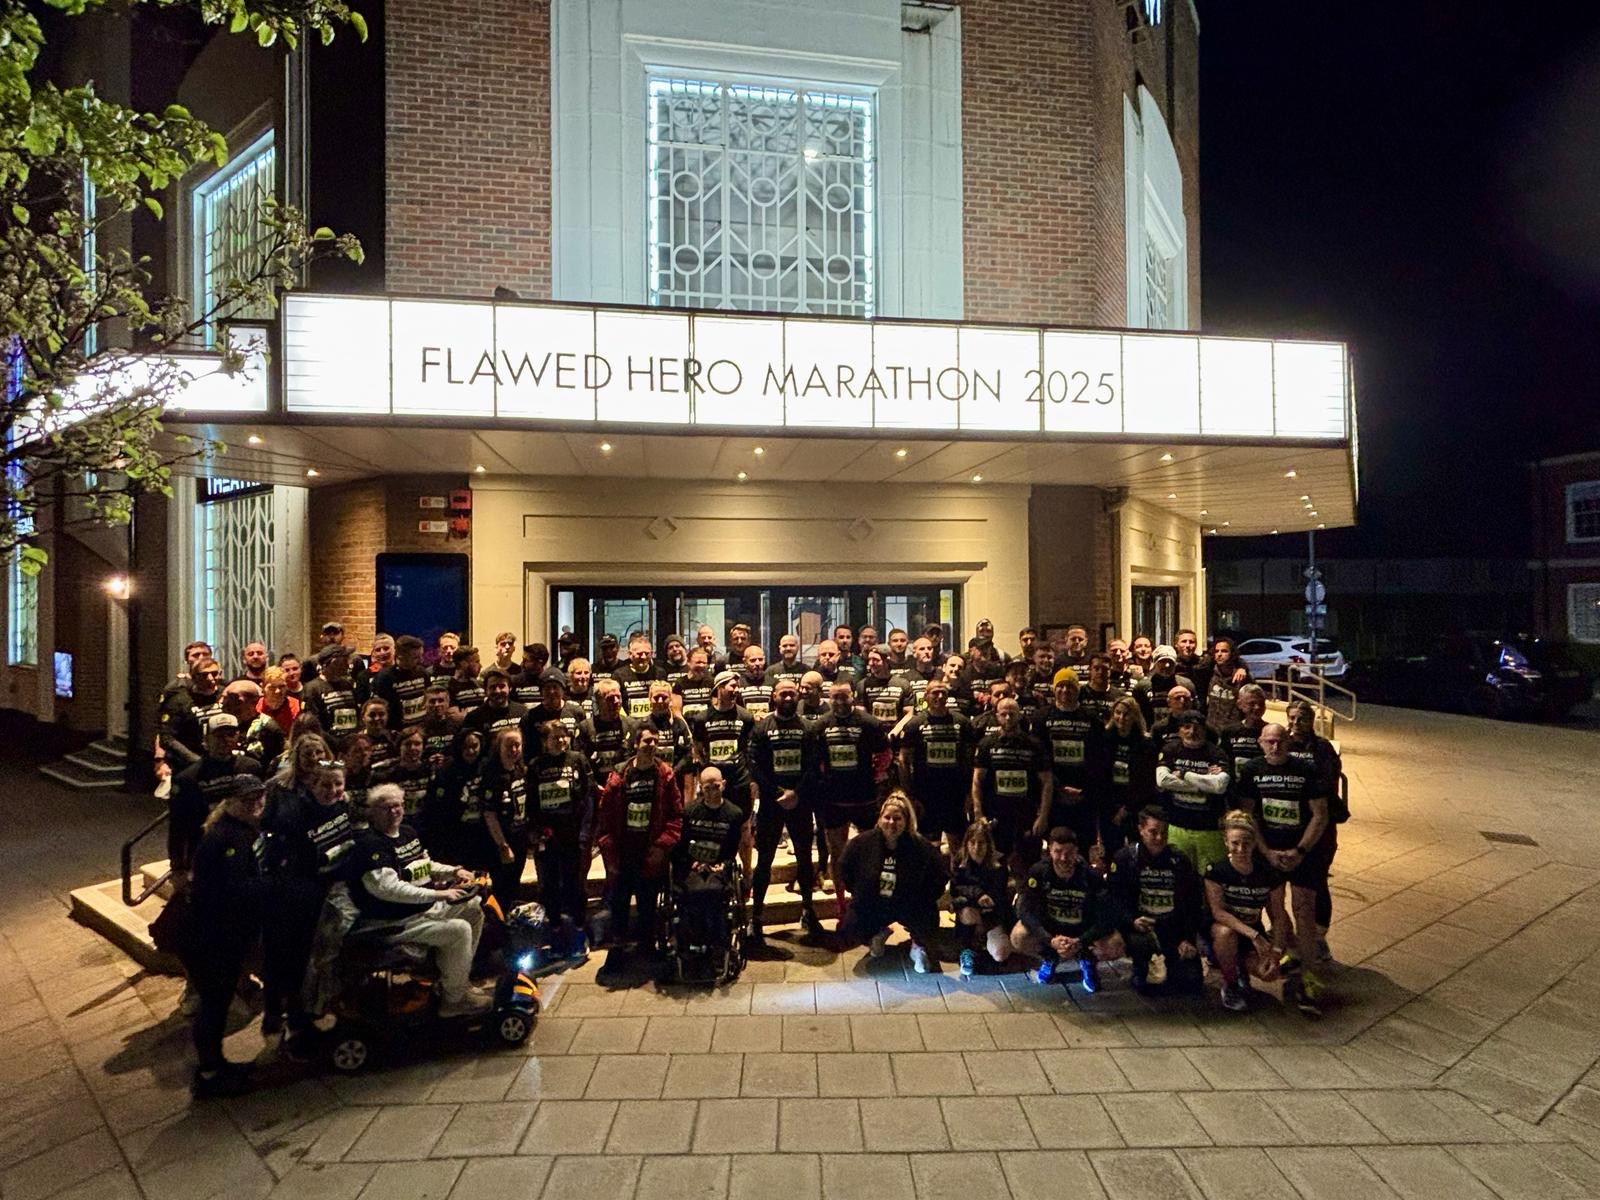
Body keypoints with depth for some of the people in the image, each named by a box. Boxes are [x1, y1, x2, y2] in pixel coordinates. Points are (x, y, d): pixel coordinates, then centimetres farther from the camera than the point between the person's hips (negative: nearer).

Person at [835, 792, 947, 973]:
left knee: (928, 929, -28)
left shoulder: (921, 847, -19)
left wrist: (921, 900, -9)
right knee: (850, 932, -13)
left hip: (909, 907, -2)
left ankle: (918, 945, 13)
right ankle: (878, 934, 25)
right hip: (870, 905, 3)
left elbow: (939, 877, -5)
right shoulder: (862, 842, -13)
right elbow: (842, 869, 5)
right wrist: (856, 892, 2)